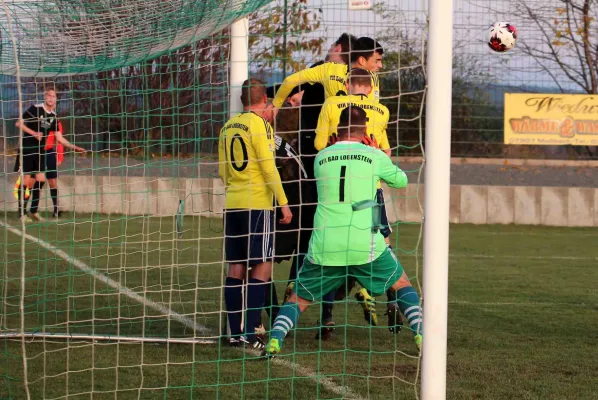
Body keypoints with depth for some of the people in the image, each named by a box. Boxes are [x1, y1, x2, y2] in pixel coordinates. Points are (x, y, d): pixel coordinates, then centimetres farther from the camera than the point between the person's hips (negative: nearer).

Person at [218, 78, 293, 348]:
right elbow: (269, 167, -13)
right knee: (262, 267, -3)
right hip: (258, 204, -7)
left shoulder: (228, 126, 12)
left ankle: (235, 333, 8)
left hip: (232, 204, 7)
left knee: (236, 268, 8)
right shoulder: (259, 123, -9)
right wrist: (284, 202, -9)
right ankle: (250, 333, -10)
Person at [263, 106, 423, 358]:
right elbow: (400, 180, 21)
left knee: (299, 298, 14)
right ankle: (420, 336, 9)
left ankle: (275, 339, -9)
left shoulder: (320, 158, 8)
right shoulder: (375, 157, 4)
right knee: (401, 285, 21)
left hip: (324, 248, 1)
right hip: (365, 246, -1)